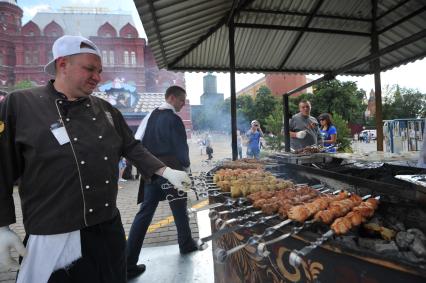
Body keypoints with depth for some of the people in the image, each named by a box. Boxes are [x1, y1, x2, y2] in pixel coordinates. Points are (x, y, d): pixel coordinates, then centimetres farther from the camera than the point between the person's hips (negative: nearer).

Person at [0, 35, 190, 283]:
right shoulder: (20, 104, -7)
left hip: (110, 228, 5)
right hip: (56, 238, -4)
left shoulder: (106, 110, 7)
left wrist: (166, 171, 3)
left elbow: (132, 148, 11)